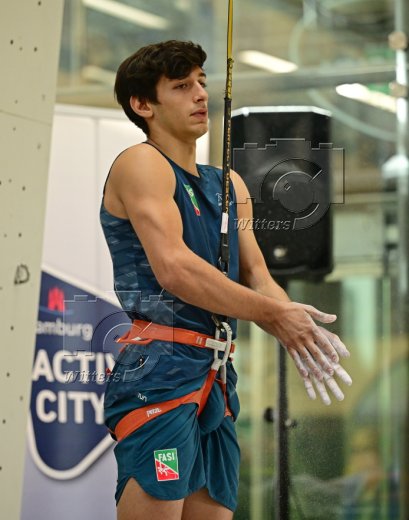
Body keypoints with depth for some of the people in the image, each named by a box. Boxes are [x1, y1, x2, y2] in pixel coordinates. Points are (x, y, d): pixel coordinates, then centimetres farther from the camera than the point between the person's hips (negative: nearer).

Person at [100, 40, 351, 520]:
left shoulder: (230, 186, 22)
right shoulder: (141, 163, -3)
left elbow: (257, 279, 15)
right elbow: (174, 269, -16)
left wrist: (294, 327, -7)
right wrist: (273, 315, -14)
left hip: (217, 380, 8)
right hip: (159, 372, -8)